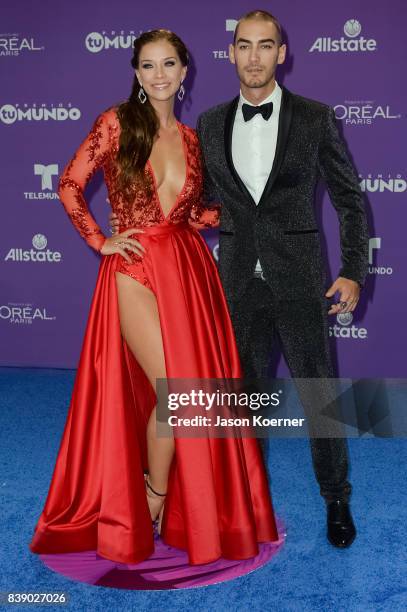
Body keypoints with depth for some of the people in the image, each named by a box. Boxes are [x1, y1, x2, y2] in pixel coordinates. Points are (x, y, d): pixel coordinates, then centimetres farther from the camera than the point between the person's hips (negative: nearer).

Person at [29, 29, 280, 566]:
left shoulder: (190, 137, 14)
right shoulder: (117, 122, 0)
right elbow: (69, 186, -2)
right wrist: (100, 241, -5)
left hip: (190, 267, 4)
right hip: (136, 268, -4)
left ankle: (199, 511, 24)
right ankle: (152, 506, 14)